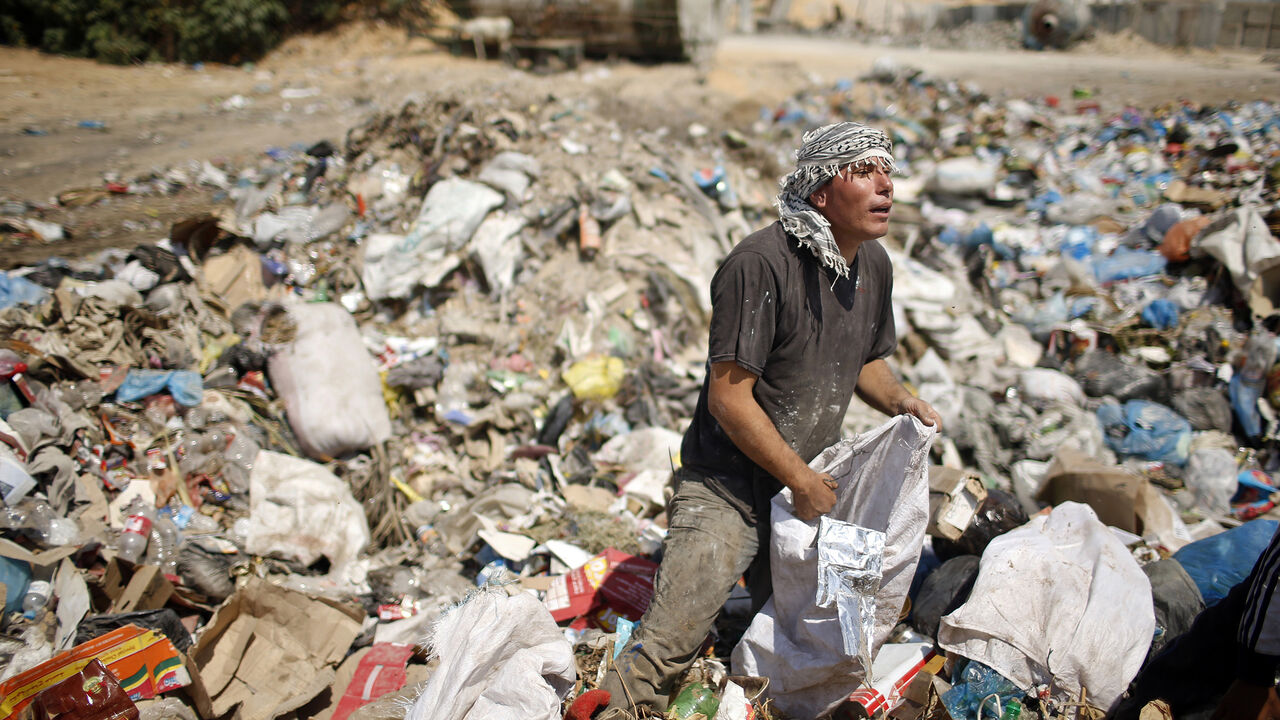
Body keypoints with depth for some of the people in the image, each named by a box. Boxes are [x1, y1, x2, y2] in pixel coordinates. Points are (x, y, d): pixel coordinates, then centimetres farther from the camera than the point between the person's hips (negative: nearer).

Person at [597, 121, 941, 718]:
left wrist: (899, 400, -1)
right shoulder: (760, 263, -22)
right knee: (670, 641, -11)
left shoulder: (874, 264, 4)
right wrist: (801, 480, -17)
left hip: (807, 488, 7)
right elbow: (728, 396, -22)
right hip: (726, 487, -7)